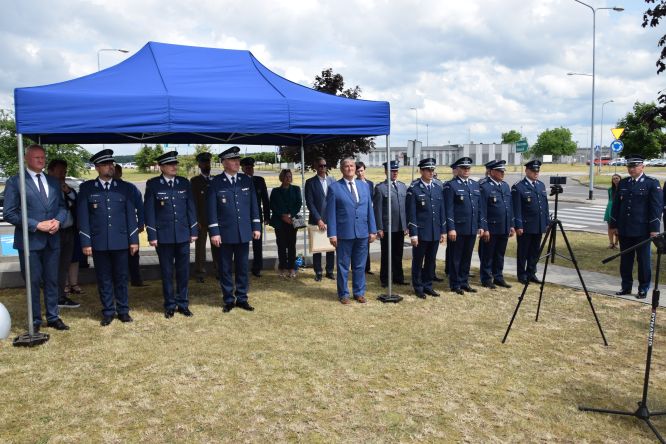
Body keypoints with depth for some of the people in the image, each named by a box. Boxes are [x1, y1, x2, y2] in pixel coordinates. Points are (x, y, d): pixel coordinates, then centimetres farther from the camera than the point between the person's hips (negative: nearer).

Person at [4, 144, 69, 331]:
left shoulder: (53, 182, 11)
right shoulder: (15, 181, -5)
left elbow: (62, 206, 14)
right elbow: (9, 213, -9)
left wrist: (58, 221, -8)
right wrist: (37, 225, -16)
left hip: (52, 240, 5)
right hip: (29, 241, -4)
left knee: (52, 281, 12)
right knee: (33, 282, 5)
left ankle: (53, 317, 23)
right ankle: (35, 321, 18)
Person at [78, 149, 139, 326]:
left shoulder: (124, 187, 5)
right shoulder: (87, 188, 2)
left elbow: (131, 214, 5)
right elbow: (82, 216, 1)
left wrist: (134, 240, 2)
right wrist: (86, 242, -4)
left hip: (120, 241, 1)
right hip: (99, 243, -1)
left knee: (121, 277, 8)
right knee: (104, 279, 7)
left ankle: (123, 310, 20)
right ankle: (108, 312, 19)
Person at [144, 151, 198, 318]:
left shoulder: (184, 183, 5)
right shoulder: (152, 184, -2)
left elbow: (190, 208, 7)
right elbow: (149, 211, -3)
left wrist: (194, 231, 3)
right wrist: (152, 235, -7)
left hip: (183, 234, 2)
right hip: (163, 235, -2)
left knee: (183, 271, 8)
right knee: (167, 272, 6)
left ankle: (183, 304, 20)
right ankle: (170, 305, 18)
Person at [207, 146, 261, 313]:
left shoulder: (246, 180, 5)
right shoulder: (216, 183, -4)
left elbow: (253, 205, 8)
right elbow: (212, 209, -5)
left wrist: (256, 226, 3)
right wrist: (214, 232, -10)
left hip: (244, 232, 3)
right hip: (225, 233, -2)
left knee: (242, 267, 9)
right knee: (225, 268, 6)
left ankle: (242, 298, 21)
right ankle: (228, 300, 18)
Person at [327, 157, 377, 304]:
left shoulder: (364, 186, 10)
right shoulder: (334, 187, -3)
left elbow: (369, 210, 11)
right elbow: (331, 213, -5)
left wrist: (372, 230, 6)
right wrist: (332, 234, -10)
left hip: (362, 233, 4)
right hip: (344, 233, -3)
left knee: (360, 266, 12)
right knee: (343, 266, 7)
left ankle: (359, 292, 25)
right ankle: (343, 294, 20)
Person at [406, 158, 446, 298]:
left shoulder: (438, 188, 9)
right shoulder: (413, 189, -7)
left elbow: (442, 211, 12)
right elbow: (411, 214, -10)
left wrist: (443, 231, 9)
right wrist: (413, 234, -14)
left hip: (435, 233, 5)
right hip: (420, 233, -5)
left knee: (431, 261, 13)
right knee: (418, 261, 7)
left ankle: (427, 285, 25)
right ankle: (418, 288, 18)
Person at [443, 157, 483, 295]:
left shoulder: (475, 185, 13)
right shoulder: (451, 185, -6)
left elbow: (479, 207, 15)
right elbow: (448, 209, -11)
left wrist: (481, 226, 10)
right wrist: (451, 228, -16)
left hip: (472, 229, 6)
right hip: (457, 229, -6)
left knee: (467, 257, 13)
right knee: (455, 257, 4)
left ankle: (464, 282, 24)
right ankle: (455, 284, 14)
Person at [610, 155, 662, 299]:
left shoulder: (652, 183, -3)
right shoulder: (623, 183, 9)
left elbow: (657, 207, -6)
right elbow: (616, 205, 12)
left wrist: (654, 229, -11)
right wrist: (614, 225, 8)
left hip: (642, 230, -4)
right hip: (624, 230, 4)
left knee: (643, 260, 5)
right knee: (625, 259, 10)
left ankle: (643, 289, 16)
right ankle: (626, 286, 21)